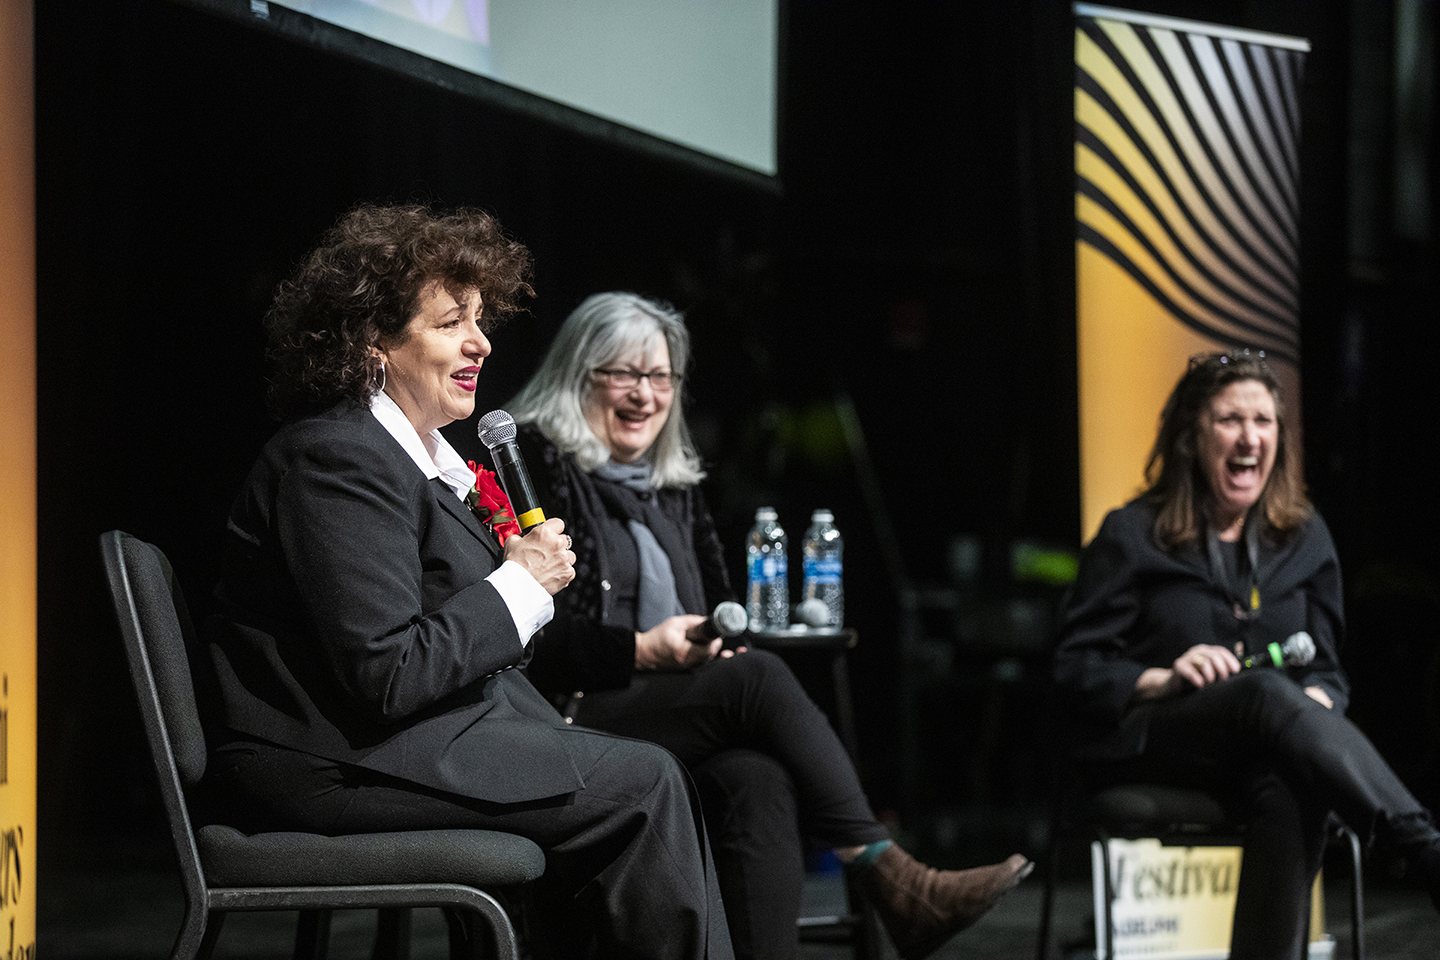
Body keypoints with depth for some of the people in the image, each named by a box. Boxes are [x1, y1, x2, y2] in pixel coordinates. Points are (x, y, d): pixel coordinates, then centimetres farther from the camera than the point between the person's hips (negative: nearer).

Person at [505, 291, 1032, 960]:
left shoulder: (674, 484, 24)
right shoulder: (533, 465, 1)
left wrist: (717, 642, 3)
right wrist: (640, 653, -15)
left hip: (676, 715, 6)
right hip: (574, 719, -6)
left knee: (758, 781, -30)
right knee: (761, 677, -28)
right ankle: (889, 878, -32)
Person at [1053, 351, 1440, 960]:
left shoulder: (1305, 538, 17)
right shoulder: (1132, 537, 6)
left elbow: (1325, 669, 18)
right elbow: (1075, 670, 3)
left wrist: (1316, 702, -7)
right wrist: (1165, 679, -15)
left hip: (1262, 750, 3)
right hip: (1148, 742, -3)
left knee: (1290, 794, -37)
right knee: (1267, 691, -37)